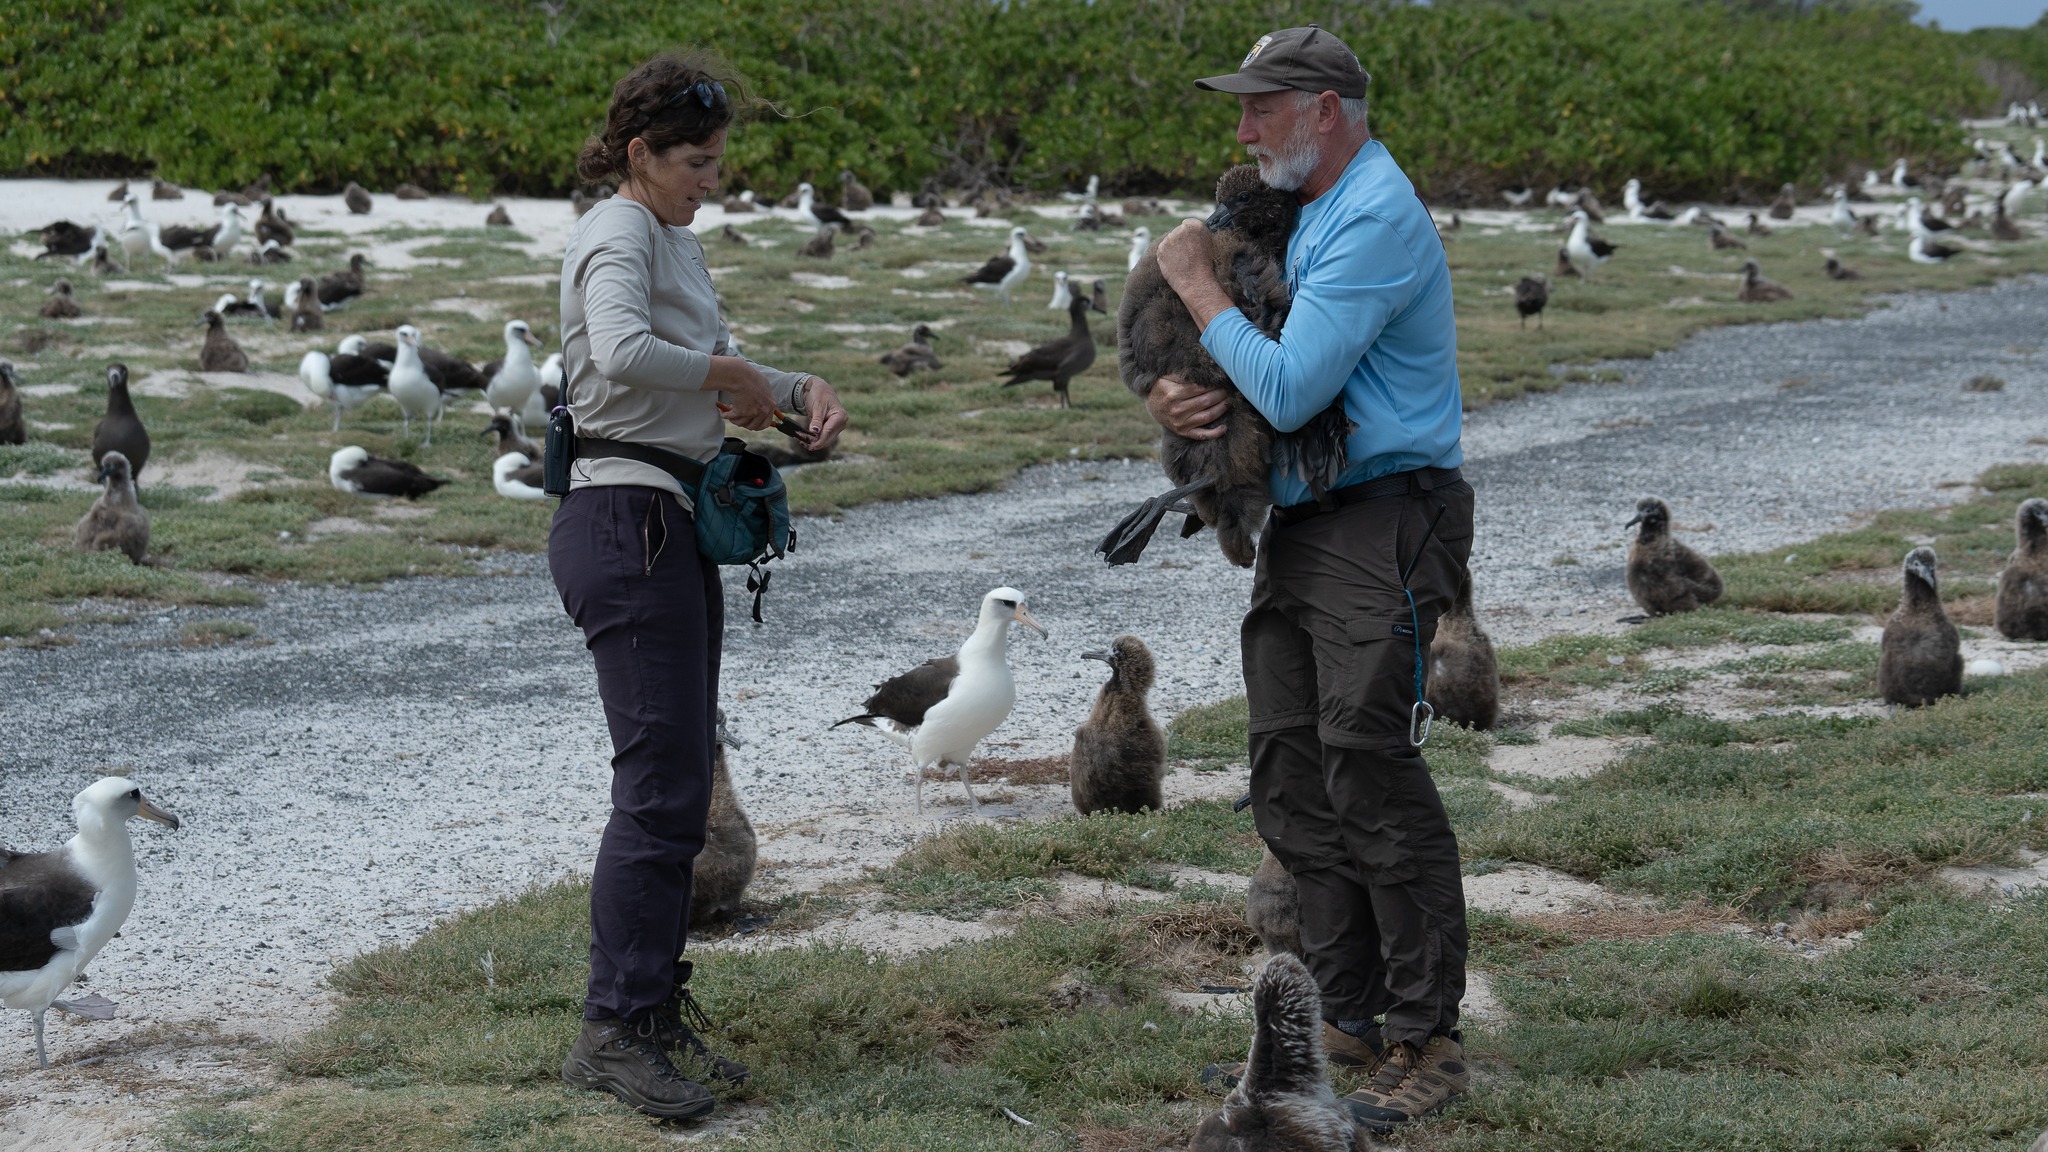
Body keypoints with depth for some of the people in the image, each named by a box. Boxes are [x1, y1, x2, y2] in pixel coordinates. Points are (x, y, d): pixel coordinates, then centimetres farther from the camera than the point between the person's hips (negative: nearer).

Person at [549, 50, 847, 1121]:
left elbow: (719, 377, 27)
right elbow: (623, 352, -32)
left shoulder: (675, 238, 20)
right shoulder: (620, 233, -11)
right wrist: (732, 372, -17)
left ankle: (654, 1015, 17)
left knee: (678, 783, 11)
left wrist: (802, 390, 8)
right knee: (660, 783, -12)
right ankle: (612, 1029, -9)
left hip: (673, 530, 10)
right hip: (626, 521, -10)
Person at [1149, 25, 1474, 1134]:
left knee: (1368, 766, -13)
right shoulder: (1294, 215, 16)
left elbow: (1289, 391, -21)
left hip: (1383, 527, -10)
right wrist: (1171, 394, -4)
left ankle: (1425, 1042, -9)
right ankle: (1347, 1016, 15)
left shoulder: (1377, 220, -15)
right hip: (1299, 529, 10)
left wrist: (1196, 286, -9)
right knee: (1291, 776, 8)